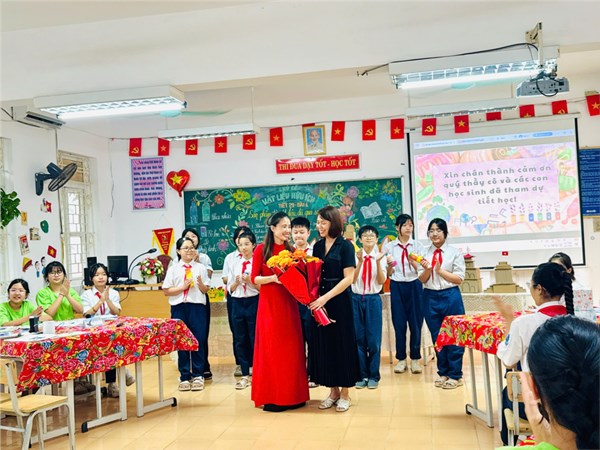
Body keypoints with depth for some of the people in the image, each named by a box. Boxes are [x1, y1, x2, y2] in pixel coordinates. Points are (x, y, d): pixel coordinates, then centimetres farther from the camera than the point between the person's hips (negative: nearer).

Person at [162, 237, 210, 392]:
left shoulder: (200, 267, 6)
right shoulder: (173, 269, 4)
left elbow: (205, 290, 7)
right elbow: (166, 291, 1)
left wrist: (200, 283, -13)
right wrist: (183, 287, -11)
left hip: (197, 306, 0)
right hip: (179, 308, 0)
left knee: (198, 341, 3)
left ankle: (198, 375, 14)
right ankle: (184, 376, 15)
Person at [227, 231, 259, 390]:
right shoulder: (235, 263, 9)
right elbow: (230, 288, 11)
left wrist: (251, 281, -20)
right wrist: (236, 282, -9)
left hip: (254, 302, -5)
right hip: (237, 303, 5)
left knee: (255, 338, 1)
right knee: (240, 340, 9)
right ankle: (245, 375, 20)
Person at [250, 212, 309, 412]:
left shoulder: (291, 250, 9)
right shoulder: (261, 249, -3)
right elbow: (254, 278, -6)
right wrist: (272, 278, -22)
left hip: (288, 303, 4)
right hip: (269, 304, -4)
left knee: (291, 347, 7)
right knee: (271, 348, 0)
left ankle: (292, 394, 17)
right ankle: (271, 397, 9)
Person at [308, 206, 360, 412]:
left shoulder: (345, 246, -6)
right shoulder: (318, 246, 10)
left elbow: (348, 278, -12)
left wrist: (326, 297, -19)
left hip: (339, 301, -5)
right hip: (319, 301, 5)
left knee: (341, 343, 2)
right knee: (323, 343, 7)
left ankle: (345, 394, 15)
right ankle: (333, 391, 21)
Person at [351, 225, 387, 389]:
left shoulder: (381, 256, 1)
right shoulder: (355, 256, 1)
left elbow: (382, 281, -6)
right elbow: (352, 280, -7)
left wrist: (378, 262, -18)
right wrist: (360, 261, -18)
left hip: (373, 299, -1)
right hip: (356, 299, 1)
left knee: (374, 338, 2)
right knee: (359, 338, 5)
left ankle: (373, 376, 15)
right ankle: (362, 375, 17)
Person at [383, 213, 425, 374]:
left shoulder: (418, 246, 3)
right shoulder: (389, 247, 3)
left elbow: (421, 270, -2)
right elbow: (388, 273, 5)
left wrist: (413, 262, -21)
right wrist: (390, 266, -17)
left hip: (414, 286, 0)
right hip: (397, 287, 0)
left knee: (415, 323, 2)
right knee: (399, 324, 4)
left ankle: (415, 359, 16)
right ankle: (401, 359, 17)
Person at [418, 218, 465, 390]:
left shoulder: (454, 253, -3)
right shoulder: (424, 253, 3)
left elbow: (459, 279, -5)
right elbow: (422, 280, 4)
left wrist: (440, 270, -15)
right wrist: (427, 269, -16)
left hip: (450, 296, -3)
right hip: (430, 297, 3)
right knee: (436, 336, 12)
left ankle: (455, 375, 16)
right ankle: (443, 372, 26)